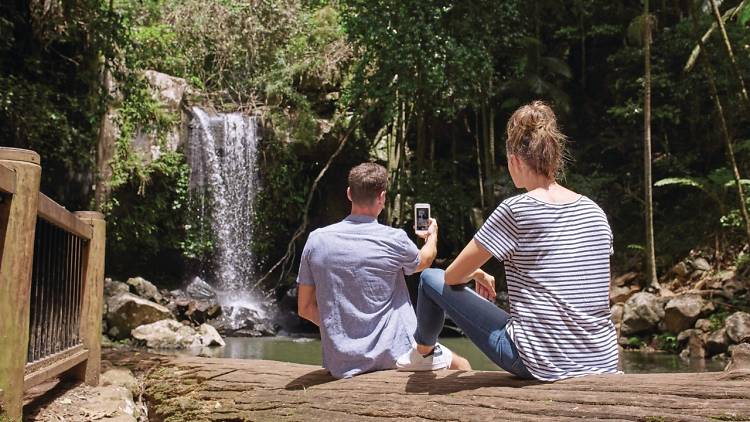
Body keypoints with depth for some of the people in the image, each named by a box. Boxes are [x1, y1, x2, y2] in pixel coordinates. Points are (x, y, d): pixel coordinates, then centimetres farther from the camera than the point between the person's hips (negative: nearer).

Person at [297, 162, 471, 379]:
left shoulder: (316, 240, -2)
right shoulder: (394, 239, -10)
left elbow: (305, 308, 3)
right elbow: (423, 261, 15)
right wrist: (432, 235, 36)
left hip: (341, 365, 4)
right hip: (395, 353, -4)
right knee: (462, 366, 20)